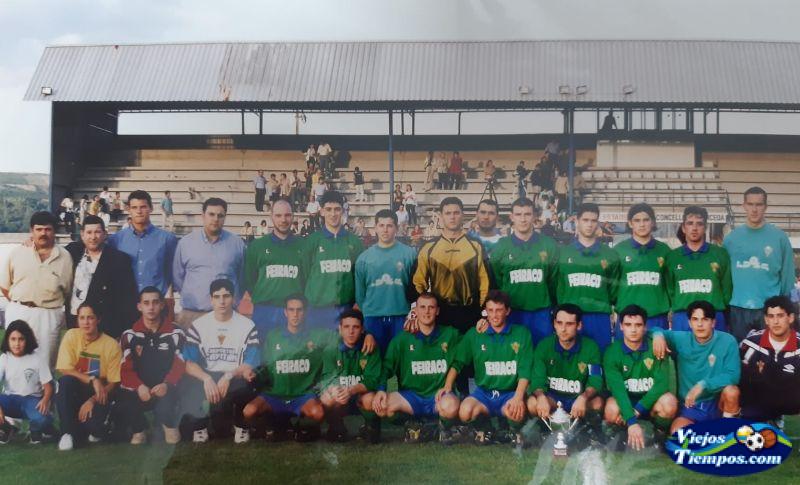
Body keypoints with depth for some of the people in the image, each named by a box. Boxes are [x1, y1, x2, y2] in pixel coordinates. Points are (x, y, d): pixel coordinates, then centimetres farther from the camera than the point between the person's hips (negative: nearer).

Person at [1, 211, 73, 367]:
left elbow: (68, 291, 8)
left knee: (44, 363, 2)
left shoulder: (64, 257, 1)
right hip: (18, 313, 1)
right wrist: (19, 304, 8)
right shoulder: (17, 253, 3)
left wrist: (52, 306, 3)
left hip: (48, 316, -1)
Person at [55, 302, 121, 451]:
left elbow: (113, 383, -8)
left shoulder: (111, 345, -11)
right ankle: (68, 432, -16)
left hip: (99, 394, -1)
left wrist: (93, 400, -22)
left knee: (93, 421, -32)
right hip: (76, 389, 1)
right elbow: (64, 370, -13)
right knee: (66, 381, -33)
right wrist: (92, 380, -24)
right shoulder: (71, 335, -8)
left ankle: (97, 429, 10)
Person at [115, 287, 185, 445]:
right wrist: (139, 386, -24)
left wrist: (167, 384, -25)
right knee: (120, 410, -29)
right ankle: (138, 429, 8)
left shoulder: (175, 334, 3)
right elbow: (125, 368, -2)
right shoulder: (130, 335, 5)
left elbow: (180, 365, -4)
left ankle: (170, 425, 2)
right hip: (137, 389, 1)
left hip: (163, 388, -1)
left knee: (166, 401, -36)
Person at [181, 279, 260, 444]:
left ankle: (240, 425, -2)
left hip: (236, 380, 0)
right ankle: (200, 424, 1)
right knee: (188, 386, -32)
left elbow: (250, 366, -7)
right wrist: (207, 378, -28)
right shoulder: (198, 325, 0)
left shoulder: (248, 326, -2)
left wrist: (229, 376, -27)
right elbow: (190, 364, -7)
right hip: (206, 377, 1)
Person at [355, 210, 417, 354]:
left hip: (401, 317, -1)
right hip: (373, 318, 1)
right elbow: (359, 291, 9)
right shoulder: (364, 257, 4)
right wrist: (364, 313, 8)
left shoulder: (409, 254, -1)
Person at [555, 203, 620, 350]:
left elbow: (613, 288, 12)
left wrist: (603, 305, 0)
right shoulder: (563, 252, 9)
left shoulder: (609, 254, 11)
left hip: (600, 317, 1)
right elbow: (556, 285, 7)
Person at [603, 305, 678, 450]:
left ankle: (660, 434, -1)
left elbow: (662, 382, -18)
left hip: (649, 400, 1)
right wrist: (631, 421, -38)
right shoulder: (612, 352, -13)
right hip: (624, 400, -1)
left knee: (669, 402, -32)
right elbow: (617, 388, -24)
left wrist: (638, 410, -28)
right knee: (612, 409, -35)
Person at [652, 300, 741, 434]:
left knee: (731, 390, -32)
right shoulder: (682, 339, -2)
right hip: (690, 406, 0)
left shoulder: (727, 341, -10)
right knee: (676, 434, -28)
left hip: (718, 403, 0)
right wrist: (658, 335, -21)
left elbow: (733, 375, -17)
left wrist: (702, 385, -29)